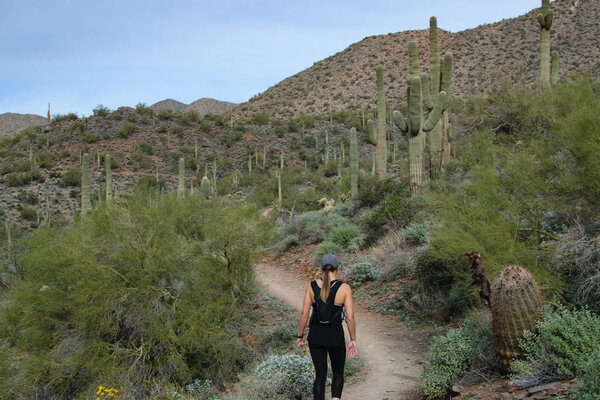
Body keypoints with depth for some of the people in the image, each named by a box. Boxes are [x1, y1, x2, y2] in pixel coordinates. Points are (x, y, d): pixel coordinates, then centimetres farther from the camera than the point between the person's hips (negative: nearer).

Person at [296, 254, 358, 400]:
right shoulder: (344, 288, -13)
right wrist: (353, 340, -3)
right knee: (338, 373, 21)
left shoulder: (311, 286, -8)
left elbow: (304, 313, -7)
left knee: (320, 376, 14)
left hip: (315, 336, 2)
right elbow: (350, 316, -13)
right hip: (336, 337, -1)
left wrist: (300, 336, 5)